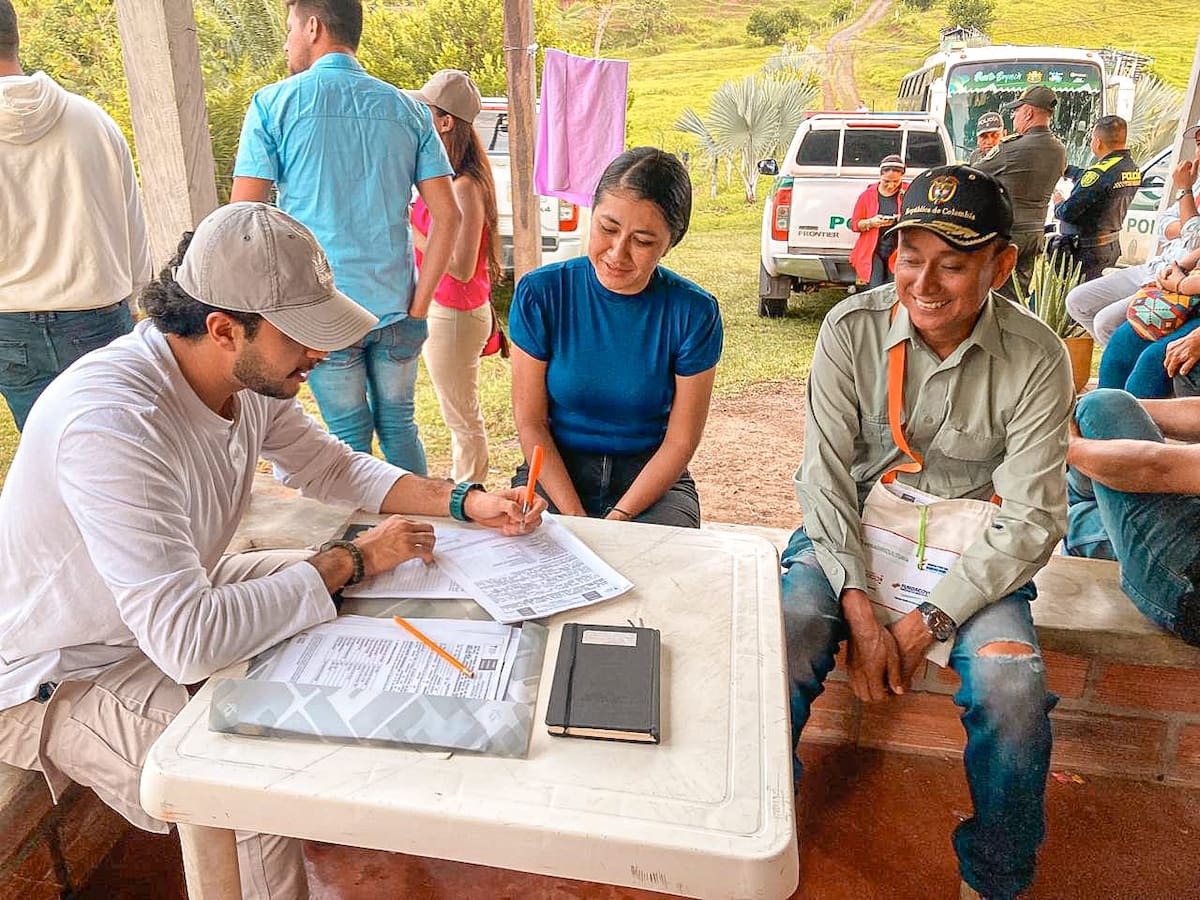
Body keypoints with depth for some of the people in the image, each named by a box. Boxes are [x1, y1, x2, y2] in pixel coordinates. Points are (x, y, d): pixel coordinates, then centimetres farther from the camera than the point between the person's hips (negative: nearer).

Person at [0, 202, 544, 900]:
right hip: (57, 679, -8)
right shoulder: (112, 424, -37)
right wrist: (351, 561, -28)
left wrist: (467, 501, -9)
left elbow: (335, 466, 4)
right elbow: (190, 643, -41)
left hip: (178, 600, 8)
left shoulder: (249, 373, -12)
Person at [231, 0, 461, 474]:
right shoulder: (407, 109, 6)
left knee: (349, 436, 9)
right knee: (399, 425, 17)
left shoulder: (273, 104, -3)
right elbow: (447, 215, -1)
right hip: (396, 309, 3)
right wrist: (418, 306, -1)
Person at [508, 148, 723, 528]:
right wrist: (575, 516, -15)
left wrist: (617, 519, -16)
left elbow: (680, 442, -6)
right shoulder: (540, 293, -8)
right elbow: (530, 422, -6)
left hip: (653, 480, 0)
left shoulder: (694, 313, -9)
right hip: (555, 473, 1)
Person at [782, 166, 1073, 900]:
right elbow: (826, 476, -10)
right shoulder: (851, 330, -10)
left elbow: (1033, 519, -11)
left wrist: (931, 620, -19)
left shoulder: (1036, 359, -11)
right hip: (851, 535, 1)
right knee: (784, 641, -27)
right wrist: (858, 609, -19)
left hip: (971, 553, 0)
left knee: (1014, 687, -25)